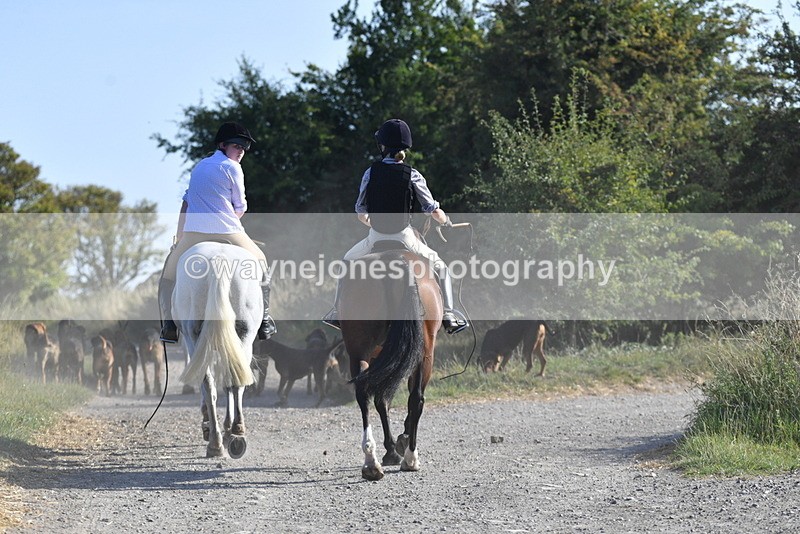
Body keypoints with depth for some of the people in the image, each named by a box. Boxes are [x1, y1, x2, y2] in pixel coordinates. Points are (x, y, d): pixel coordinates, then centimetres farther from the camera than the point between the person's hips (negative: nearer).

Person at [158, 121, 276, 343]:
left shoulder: (199, 166, 22)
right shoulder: (232, 168, 2)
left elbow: (186, 202, 23)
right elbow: (240, 208, 5)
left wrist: (179, 237, 25)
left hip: (192, 232, 4)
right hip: (226, 232, -4)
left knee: (169, 274, 23)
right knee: (259, 262, 21)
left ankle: (169, 325, 6)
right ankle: (264, 321, 14)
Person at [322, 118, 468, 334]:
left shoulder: (371, 173, -4)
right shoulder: (413, 176, -7)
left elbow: (361, 213, 3)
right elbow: (434, 211, -3)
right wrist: (446, 222, 20)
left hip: (376, 238, 1)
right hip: (405, 237, -1)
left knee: (348, 262, 29)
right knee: (439, 266, 20)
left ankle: (337, 312, 27)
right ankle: (448, 317, 11)